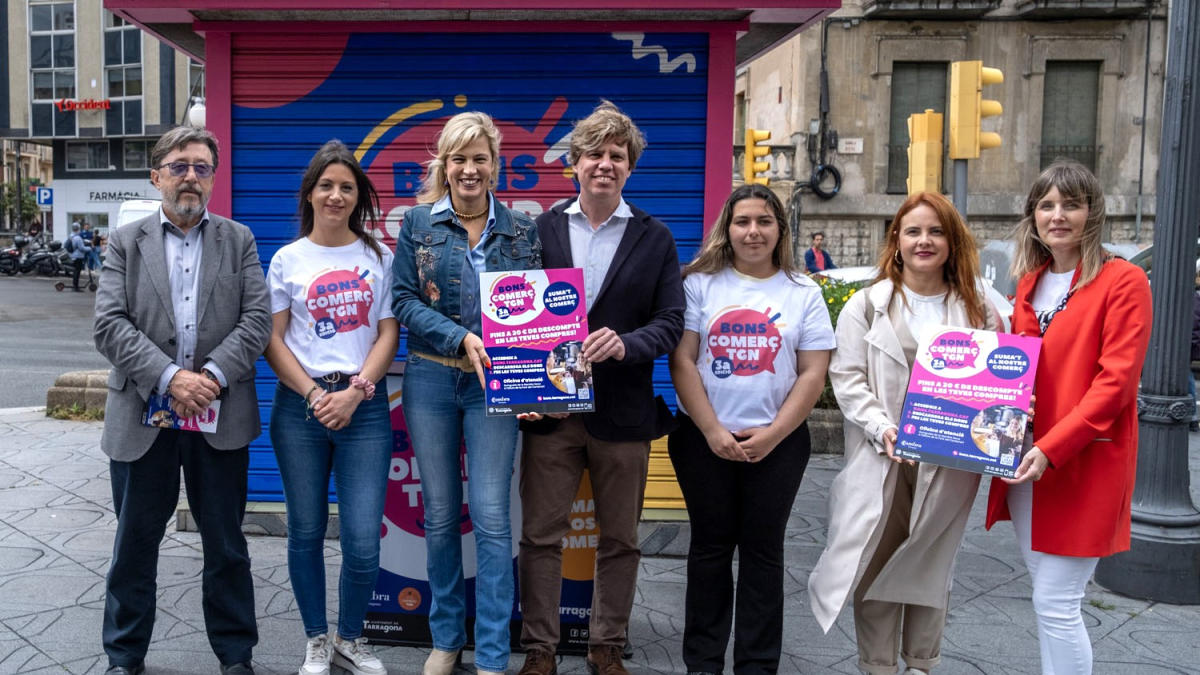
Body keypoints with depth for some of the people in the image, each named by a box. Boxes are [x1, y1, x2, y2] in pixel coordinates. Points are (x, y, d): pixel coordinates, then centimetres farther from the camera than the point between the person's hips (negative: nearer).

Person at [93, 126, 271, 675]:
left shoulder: (239, 240, 7)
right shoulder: (125, 243, 6)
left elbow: (256, 320, -2)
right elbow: (110, 325, -6)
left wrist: (213, 374, -16)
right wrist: (169, 377, -18)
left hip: (221, 416, 0)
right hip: (142, 416, 0)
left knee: (226, 545, 10)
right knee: (134, 542, 12)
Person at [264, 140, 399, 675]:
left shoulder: (379, 258, 6)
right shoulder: (288, 259, 5)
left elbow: (388, 334, 2)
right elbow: (273, 340, 2)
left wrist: (355, 391, -11)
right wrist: (314, 395, -9)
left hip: (364, 406, 0)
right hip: (299, 407, 1)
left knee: (363, 541, -4)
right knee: (306, 532, 9)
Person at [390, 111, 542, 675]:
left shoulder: (521, 230, 5)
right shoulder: (418, 223, 4)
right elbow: (404, 300, -2)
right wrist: (461, 338, -17)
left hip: (494, 382, -1)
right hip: (430, 379, 1)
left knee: (491, 517, -4)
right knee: (440, 514, 10)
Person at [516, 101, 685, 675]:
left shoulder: (655, 238, 5)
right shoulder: (539, 229, 5)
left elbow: (671, 322, 0)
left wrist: (625, 344, -20)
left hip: (623, 412, 1)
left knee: (620, 540, 11)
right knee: (541, 536, 6)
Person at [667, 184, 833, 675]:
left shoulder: (804, 293, 4)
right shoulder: (701, 283, 0)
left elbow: (813, 375, 0)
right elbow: (681, 361, -4)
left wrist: (771, 435, -9)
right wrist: (712, 431, -11)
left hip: (779, 442, 1)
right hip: (704, 438, 0)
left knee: (762, 549, 8)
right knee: (710, 546, 9)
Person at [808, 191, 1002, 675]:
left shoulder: (979, 310, 7)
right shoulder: (867, 305, 2)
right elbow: (846, 378, -4)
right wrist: (881, 428, -17)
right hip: (882, 461, -1)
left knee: (931, 565, 13)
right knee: (878, 564, 5)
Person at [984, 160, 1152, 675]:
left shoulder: (1123, 281, -8)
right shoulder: (1029, 282, 13)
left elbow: (1116, 380, -15)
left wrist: (1051, 448, -22)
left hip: (1082, 464, -6)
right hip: (1025, 461, 6)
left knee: (1056, 605, -4)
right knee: (1048, 598, 14)